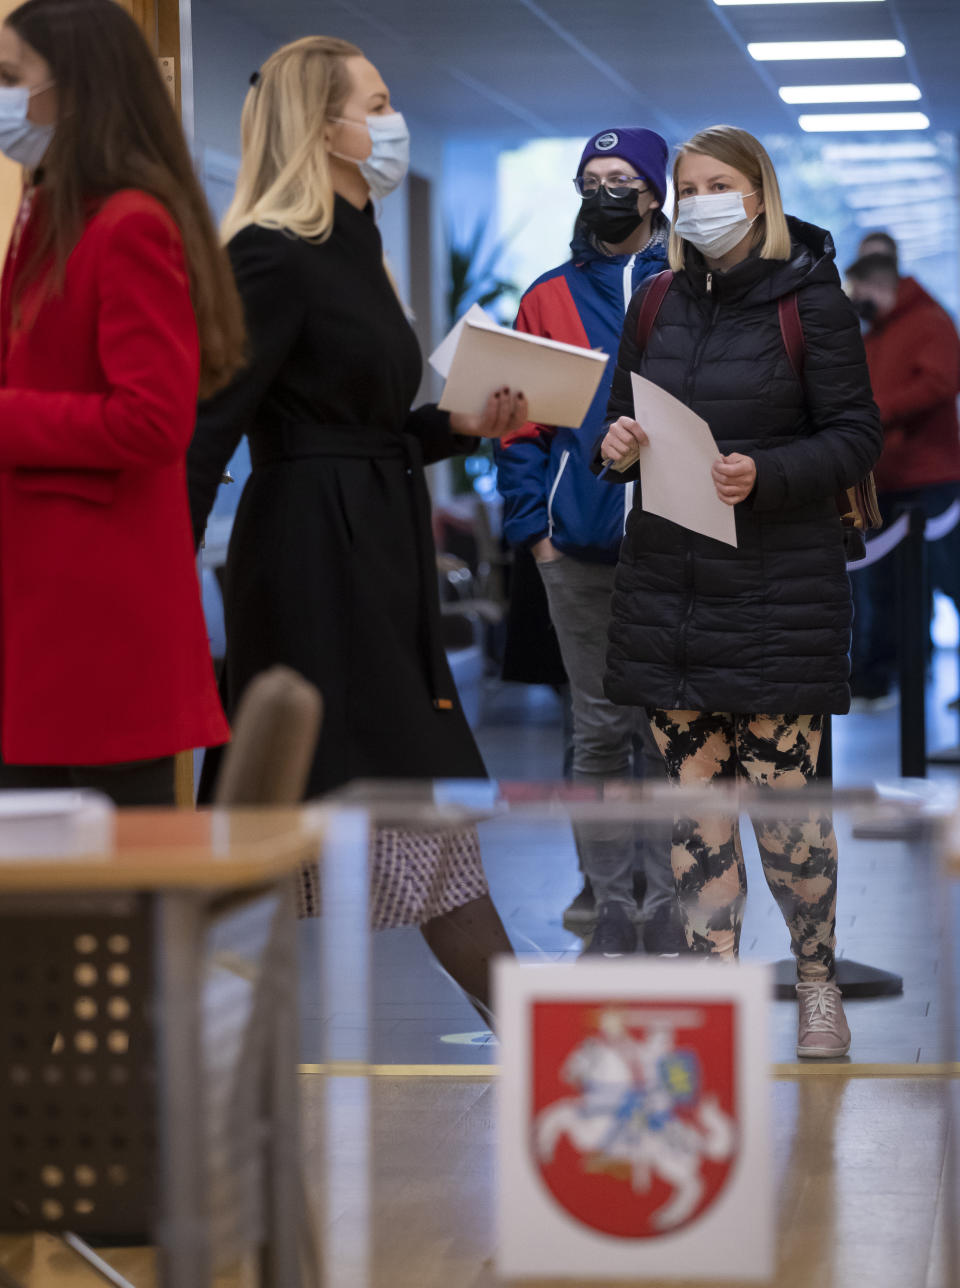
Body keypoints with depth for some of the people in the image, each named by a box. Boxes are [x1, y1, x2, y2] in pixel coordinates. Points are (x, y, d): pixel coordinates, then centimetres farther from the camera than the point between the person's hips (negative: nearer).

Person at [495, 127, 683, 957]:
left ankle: (670, 902, 8)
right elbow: (519, 423, 9)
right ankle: (611, 901, 12)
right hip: (580, 551, 2)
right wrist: (533, 529, 0)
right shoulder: (549, 299, 10)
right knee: (600, 731, 6)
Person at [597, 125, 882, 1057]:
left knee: (782, 792, -4)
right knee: (692, 790, 5)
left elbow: (857, 437, -5)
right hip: (666, 585, 5)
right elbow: (623, 419, 19)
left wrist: (766, 475, -20)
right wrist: (614, 445, -4)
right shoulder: (657, 305, 11)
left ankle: (818, 983, 13)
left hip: (778, 587, -5)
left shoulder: (810, 299, -3)